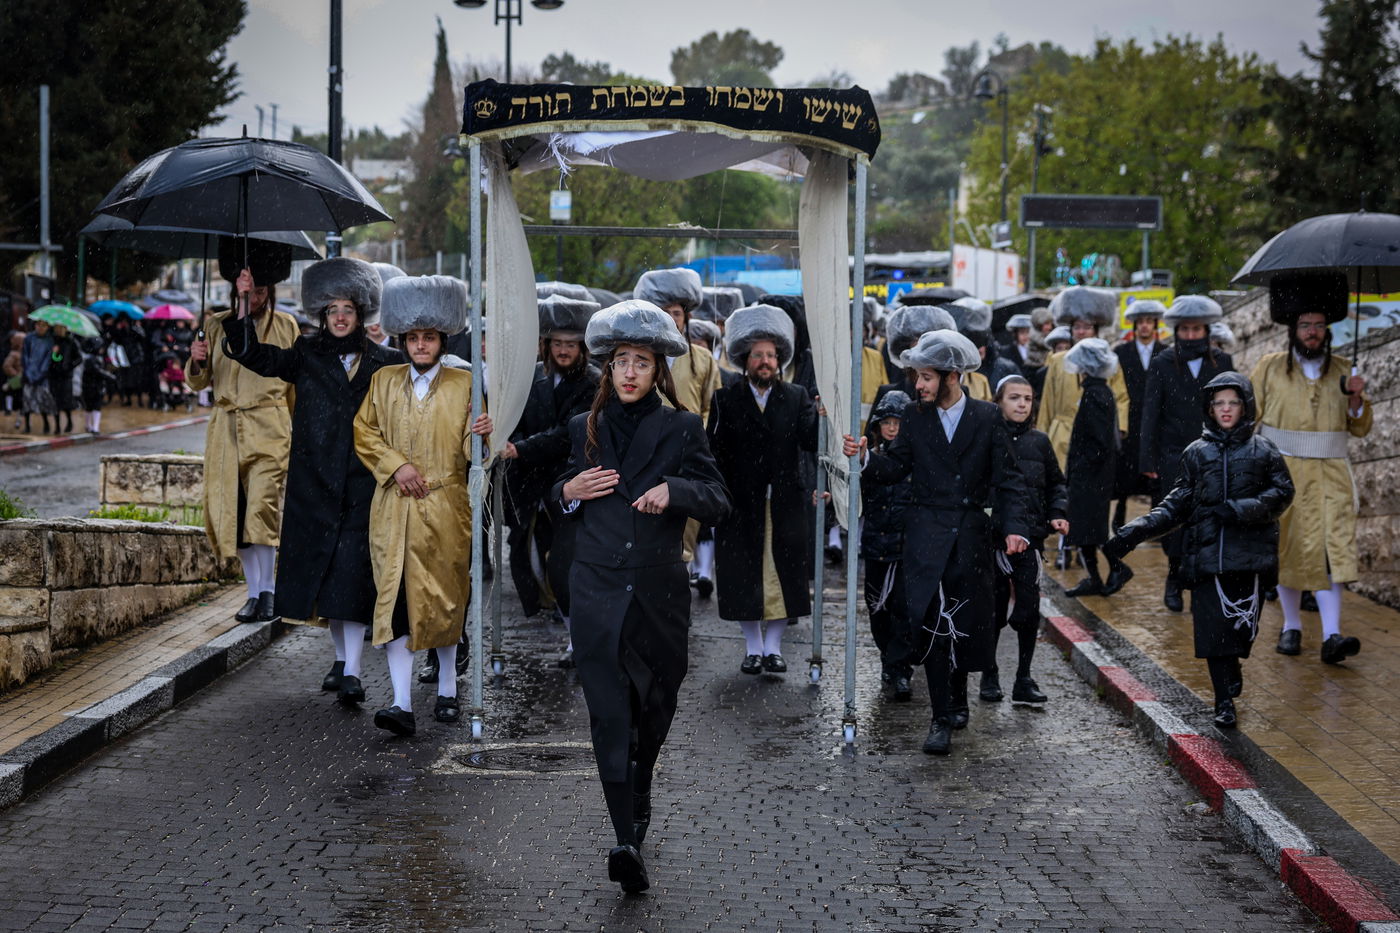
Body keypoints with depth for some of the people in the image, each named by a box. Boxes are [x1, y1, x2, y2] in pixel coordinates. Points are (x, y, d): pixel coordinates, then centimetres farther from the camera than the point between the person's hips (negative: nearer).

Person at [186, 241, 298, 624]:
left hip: (269, 428, -3)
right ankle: (254, 592, 10)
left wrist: (298, 431, 14)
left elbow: (296, 382, 15)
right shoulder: (216, 325, 11)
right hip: (226, 429, 3)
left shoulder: (285, 326, 7)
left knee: (263, 505, -18)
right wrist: (196, 361, -10)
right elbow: (198, 383, 12)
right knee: (232, 511, 1)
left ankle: (268, 589, -9)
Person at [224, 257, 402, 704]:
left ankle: (353, 670, -10)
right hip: (314, 484, 3)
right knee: (320, 570, 9)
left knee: (352, 573, -10)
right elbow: (256, 356, -5)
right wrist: (242, 308, -16)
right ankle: (341, 657, 26)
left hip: (362, 485, -2)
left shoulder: (384, 363, 5)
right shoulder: (307, 356, 8)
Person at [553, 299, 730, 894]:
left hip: (660, 593, 0)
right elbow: (565, 500, 20)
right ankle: (627, 841, -13)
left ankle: (639, 796, 43)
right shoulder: (585, 429, 9)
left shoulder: (681, 429, 2)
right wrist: (569, 492, -3)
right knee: (610, 713, -9)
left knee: (654, 706, 15)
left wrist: (673, 490, -23)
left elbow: (719, 503, -4)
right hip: (598, 593, 0)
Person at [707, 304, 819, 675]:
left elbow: (810, 442, -8)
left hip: (786, 505, 1)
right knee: (744, 578, 4)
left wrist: (820, 419, -28)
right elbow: (715, 450, -3)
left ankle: (774, 646, 16)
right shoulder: (726, 400, 4)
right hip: (741, 505, -1)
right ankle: (753, 647, 18)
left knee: (783, 577, 4)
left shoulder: (797, 398, 8)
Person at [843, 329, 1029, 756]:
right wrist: (865, 456, -15)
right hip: (927, 535, 0)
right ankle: (942, 717, -3)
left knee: (968, 624, 6)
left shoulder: (987, 418, 1)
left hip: (972, 535, 0)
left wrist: (1014, 527, -13)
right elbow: (896, 468, 4)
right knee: (932, 622, -7)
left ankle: (957, 699, 30)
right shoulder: (915, 417, 6)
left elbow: (1007, 478, -2)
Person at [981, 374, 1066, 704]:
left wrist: (1057, 513, 3)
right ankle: (989, 676, 19)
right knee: (993, 607, 5)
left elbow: (1056, 483, 19)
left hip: (1030, 537, 2)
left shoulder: (1038, 441, 9)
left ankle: (1024, 680, 8)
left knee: (1029, 608, -1)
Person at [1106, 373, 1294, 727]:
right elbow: (1178, 504, 11)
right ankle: (1224, 703, 5)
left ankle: (1232, 672, 27)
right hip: (1207, 553, 1)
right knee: (1213, 628, -5)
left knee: (1244, 623, -4)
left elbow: (1283, 492, 2)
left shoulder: (1262, 449, 8)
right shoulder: (1197, 453, 11)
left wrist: (1242, 509, -13)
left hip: (1250, 554, -1)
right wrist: (1137, 530, 0)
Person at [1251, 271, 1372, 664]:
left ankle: (1331, 635, -17)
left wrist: (1355, 399, -7)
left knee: (1331, 547, -11)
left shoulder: (1342, 370, 8)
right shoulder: (1269, 368, 4)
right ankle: (1291, 625, 23)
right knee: (1285, 549, 5)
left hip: (1329, 476, 0)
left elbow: (1360, 428, 12)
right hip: (1281, 473, 0)